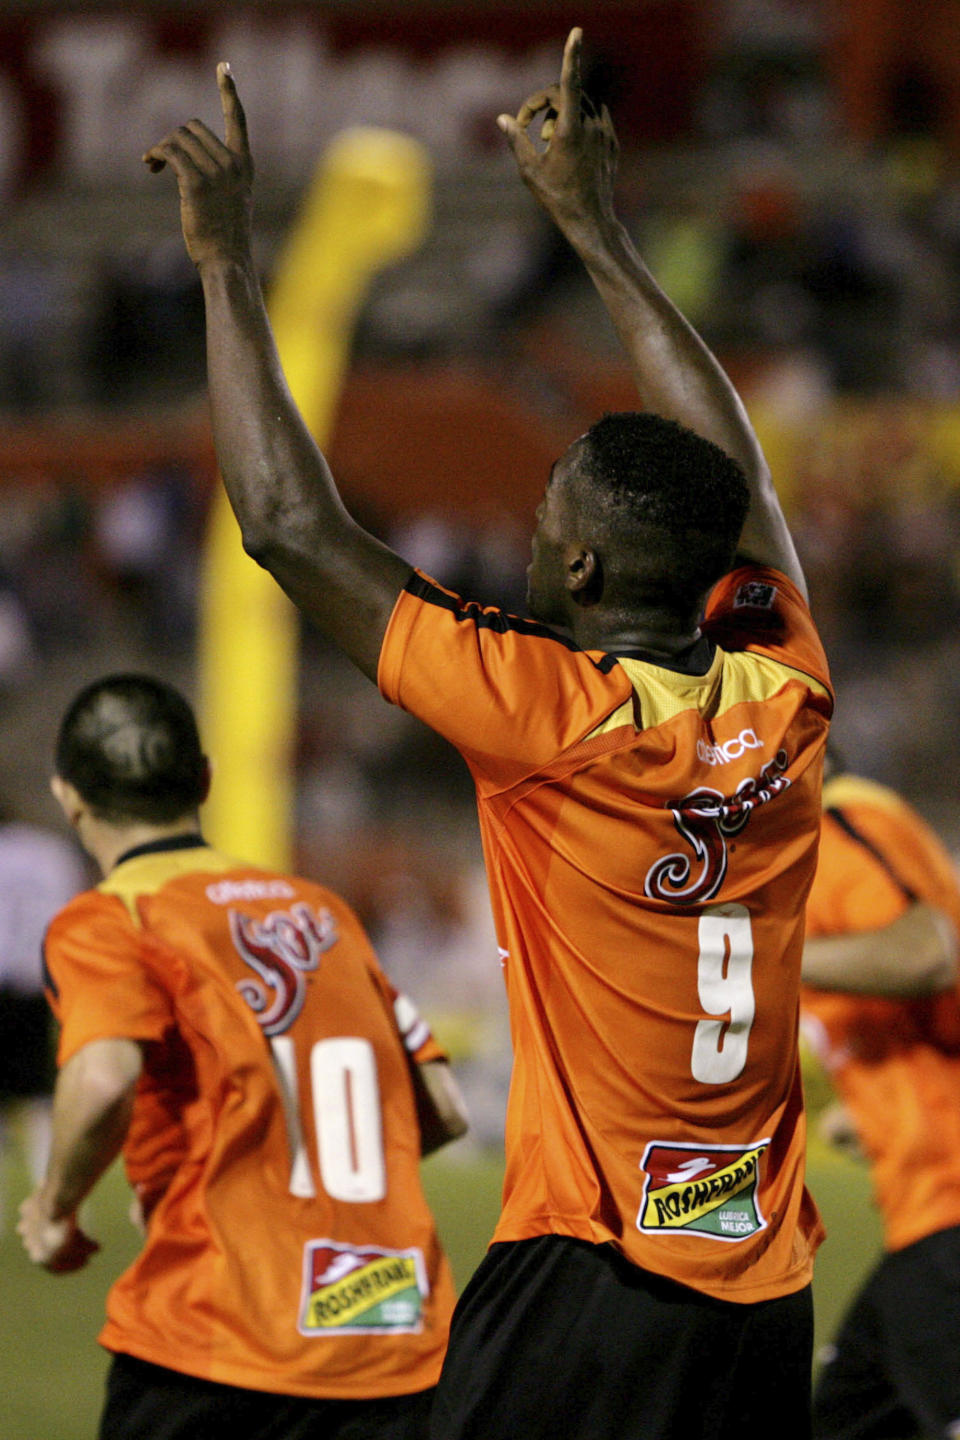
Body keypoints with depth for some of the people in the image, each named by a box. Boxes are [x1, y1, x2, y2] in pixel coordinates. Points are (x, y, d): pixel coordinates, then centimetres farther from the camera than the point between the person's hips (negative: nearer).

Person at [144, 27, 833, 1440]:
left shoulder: (549, 714, -12)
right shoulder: (785, 701, 3)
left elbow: (290, 525, -7)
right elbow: (736, 477, 22)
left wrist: (225, 258, 2)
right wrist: (595, 228, 30)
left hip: (588, 1281, -6)